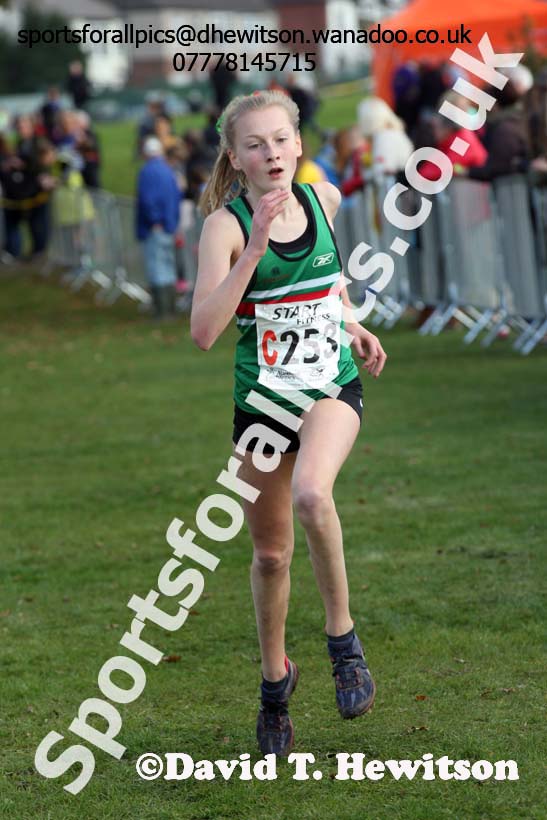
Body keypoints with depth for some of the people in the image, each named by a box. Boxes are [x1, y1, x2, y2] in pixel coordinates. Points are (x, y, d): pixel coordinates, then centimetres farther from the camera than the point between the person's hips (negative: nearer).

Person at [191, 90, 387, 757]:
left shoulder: (323, 198, 0)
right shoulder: (226, 225, -12)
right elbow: (203, 331, -26)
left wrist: (351, 326, 10)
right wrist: (255, 247, -31)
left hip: (332, 386, 0)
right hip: (262, 396, 0)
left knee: (311, 494, -31)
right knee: (271, 553, 11)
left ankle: (342, 635, -11)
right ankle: (275, 677, 36)